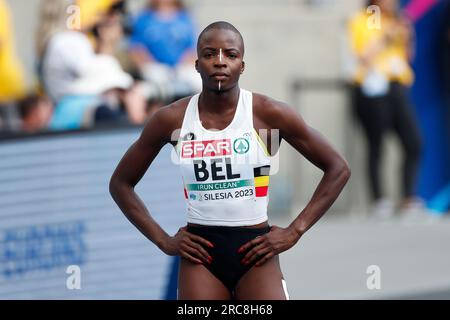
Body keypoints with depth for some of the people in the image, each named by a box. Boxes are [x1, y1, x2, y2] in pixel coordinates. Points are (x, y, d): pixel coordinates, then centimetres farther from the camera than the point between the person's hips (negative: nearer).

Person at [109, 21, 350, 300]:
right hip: (200, 253, 1)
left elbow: (338, 169, 1)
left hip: (255, 250, -1)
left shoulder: (268, 114, -5)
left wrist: (295, 231, -4)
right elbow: (121, 183, 11)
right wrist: (163, 240, 2)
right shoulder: (172, 120, -1)